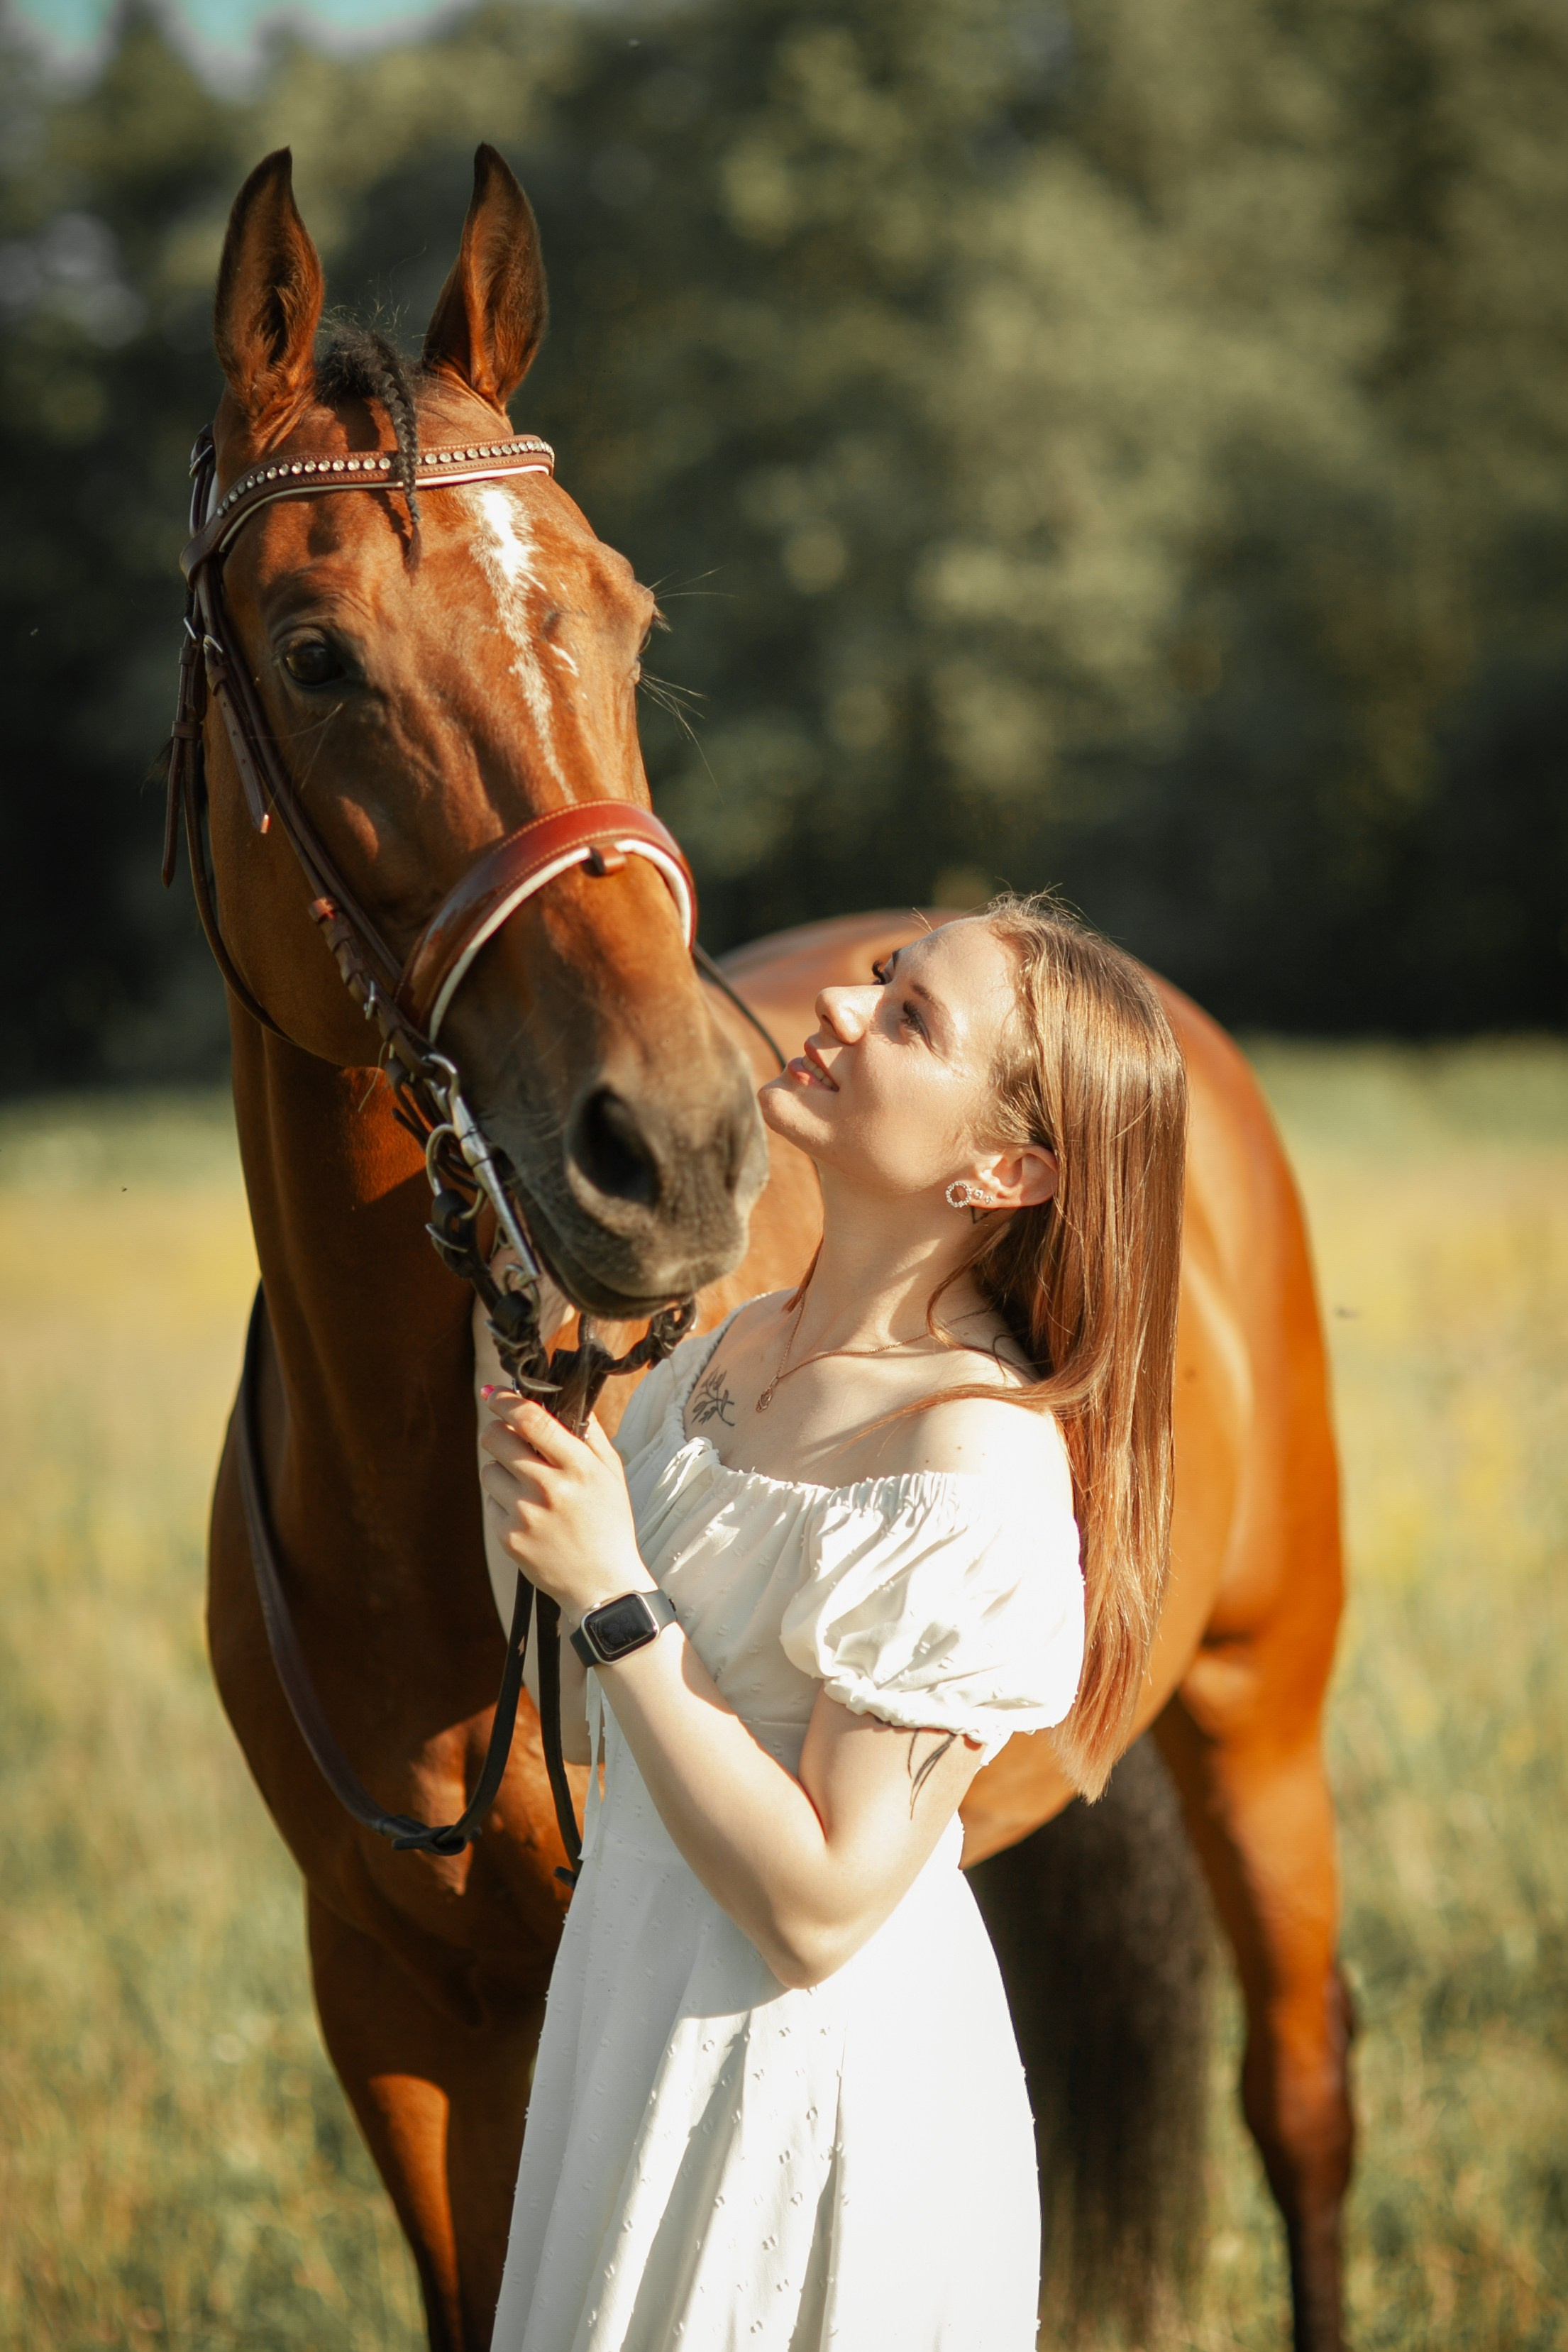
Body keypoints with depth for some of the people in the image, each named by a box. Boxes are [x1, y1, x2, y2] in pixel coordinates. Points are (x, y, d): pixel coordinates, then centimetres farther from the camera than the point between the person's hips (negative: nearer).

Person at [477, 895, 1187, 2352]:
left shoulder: (980, 1477, -24)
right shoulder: (740, 1349, 1)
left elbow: (818, 1912, -25)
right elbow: (592, 1727, 7)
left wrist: (612, 1597, -26)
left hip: (807, 2079, -8)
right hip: (636, 1993, 8)